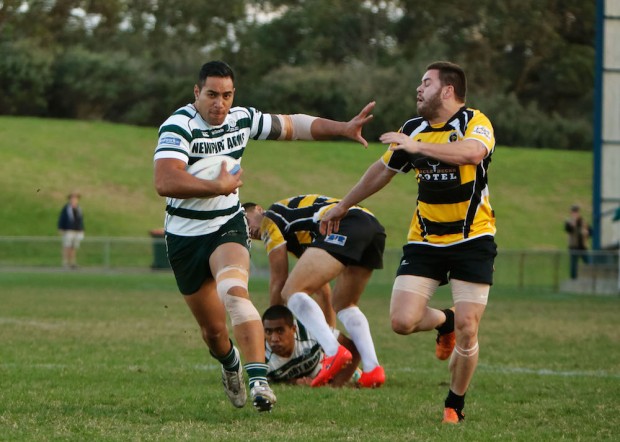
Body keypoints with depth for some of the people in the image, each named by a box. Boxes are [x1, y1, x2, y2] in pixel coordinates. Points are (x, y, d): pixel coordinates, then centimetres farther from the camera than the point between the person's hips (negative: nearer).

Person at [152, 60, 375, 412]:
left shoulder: (242, 119, -3)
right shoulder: (179, 126, -20)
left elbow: (293, 125, 13)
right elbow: (165, 182, -35)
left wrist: (343, 128, 4)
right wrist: (220, 186, -30)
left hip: (228, 226, 2)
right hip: (185, 235, -2)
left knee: (233, 291, -29)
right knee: (213, 329, 7)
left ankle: (259, 380, -37)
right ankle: (231, 364, 43)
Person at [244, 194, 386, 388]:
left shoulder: (269, 219, 16)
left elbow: (279, 280, 15)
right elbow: (320, 281, 45)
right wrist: (332, 328, 50)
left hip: (343, 225, -9)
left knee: (292, 291, -8)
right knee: (344, 305, 23)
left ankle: (334, 352, -27)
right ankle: (372, 368, 3)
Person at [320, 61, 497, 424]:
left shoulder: (475, 122, -9)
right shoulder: (413, 129, 8)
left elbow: (473, 152, -34)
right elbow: (382, 171, 24)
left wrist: (418, 147, -38)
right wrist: (343, 207, 32)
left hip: (472, 240, -4)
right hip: (425, 241, 5)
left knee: (467, 330, -9)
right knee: (403, 321, -12)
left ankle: (455, 405, 14)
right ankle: (444, 321, 23)